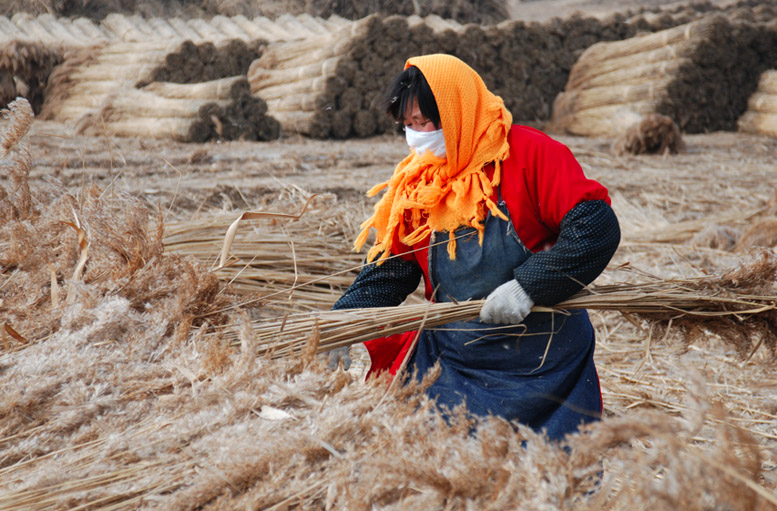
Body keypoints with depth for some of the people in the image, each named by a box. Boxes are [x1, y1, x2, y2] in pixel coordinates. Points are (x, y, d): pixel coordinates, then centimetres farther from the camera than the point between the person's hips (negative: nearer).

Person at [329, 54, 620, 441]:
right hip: (451, 360, 4)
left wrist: (527, 287, -22)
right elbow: (388, 272, 5)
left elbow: (597, 227, -17)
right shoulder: (414, 184, 6)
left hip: (542, 364, -3)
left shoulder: (529, 153, -10)